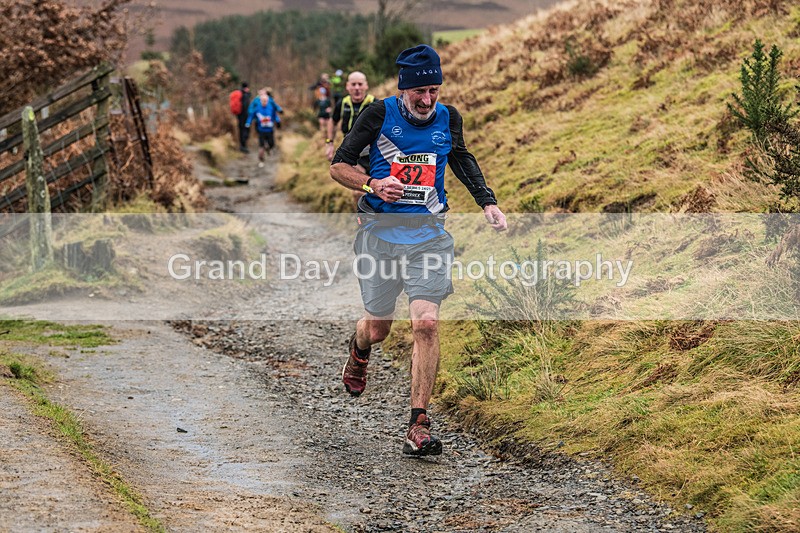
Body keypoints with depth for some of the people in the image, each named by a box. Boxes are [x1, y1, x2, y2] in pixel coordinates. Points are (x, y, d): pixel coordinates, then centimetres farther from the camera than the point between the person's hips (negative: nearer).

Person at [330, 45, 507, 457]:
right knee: (378, 327, 9)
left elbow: (460, 158, 24)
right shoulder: (380, 114, -6)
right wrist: (374, 185, -21)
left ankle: (418, 427, -13)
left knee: (426, 323, -15)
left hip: (428, 233, 1)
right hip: (380, 232, -1)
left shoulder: (448, 119, 2)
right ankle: (359, 349, 50)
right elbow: (338, 166, -2)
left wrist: (487, 203, 14)